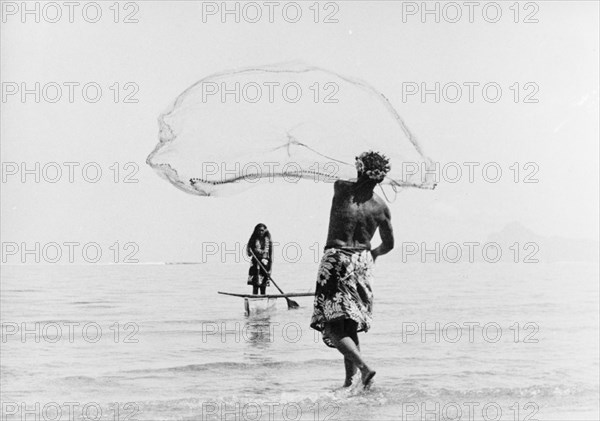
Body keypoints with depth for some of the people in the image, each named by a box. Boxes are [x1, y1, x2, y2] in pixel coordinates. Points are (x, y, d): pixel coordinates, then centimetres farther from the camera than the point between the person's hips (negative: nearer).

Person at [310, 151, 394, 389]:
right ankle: (350, 378, 17)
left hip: (336, 258, -4)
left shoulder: (342, 189, -7)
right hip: (362, 261, 4)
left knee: (333, 326, -7)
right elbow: (389, 244, 13)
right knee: (350, 326, 18)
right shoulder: (380, 207, 2)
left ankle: (363, 367, -25)